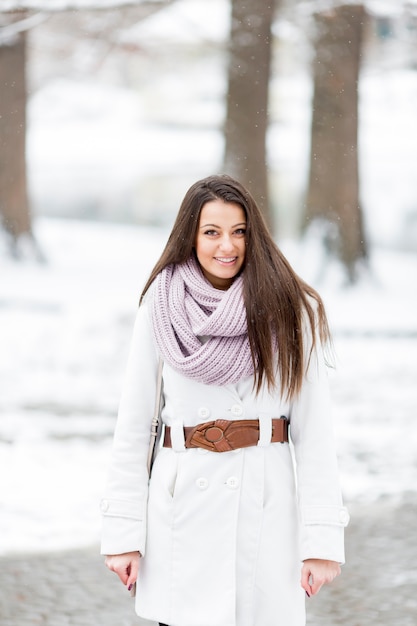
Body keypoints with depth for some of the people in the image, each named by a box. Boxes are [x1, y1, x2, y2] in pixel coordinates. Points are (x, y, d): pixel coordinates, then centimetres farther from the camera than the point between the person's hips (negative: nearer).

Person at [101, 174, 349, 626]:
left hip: (265, 501, 0)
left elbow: (314, 429, -1)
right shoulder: (161, 306, 2)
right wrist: (122, 531, 0)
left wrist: (322, 537, -6)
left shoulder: (289, 310, 0)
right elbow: (133, 422, 5)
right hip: (183, 501, 1)